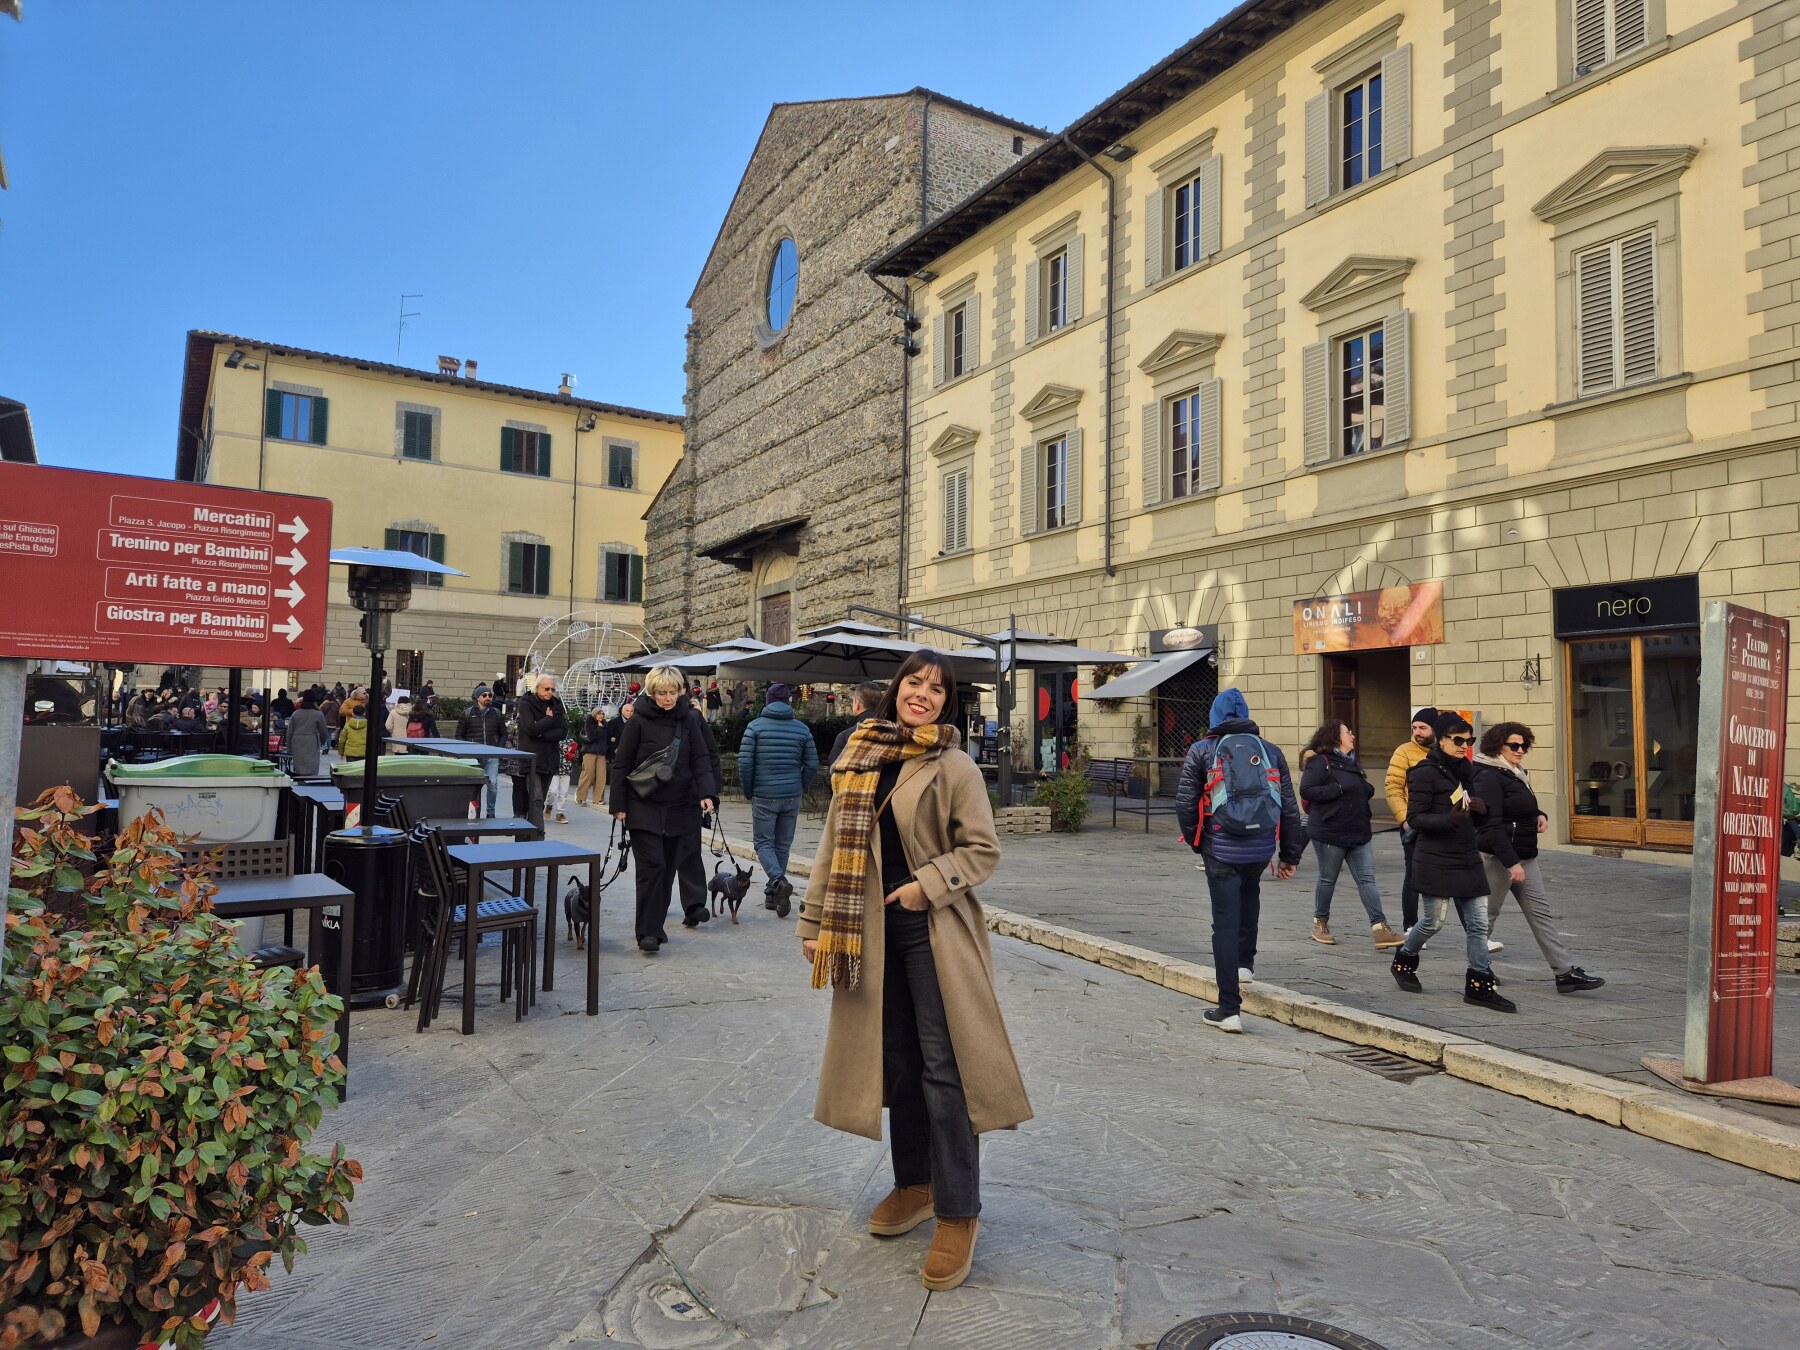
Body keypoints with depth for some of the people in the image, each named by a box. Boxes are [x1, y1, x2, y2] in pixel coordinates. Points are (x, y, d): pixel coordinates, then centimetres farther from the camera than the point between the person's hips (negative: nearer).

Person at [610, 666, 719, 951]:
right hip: (644, 806, -3)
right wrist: (618, 805, -4)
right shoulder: (639, 721, -5)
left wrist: (707, 793, -14)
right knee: (651, 866, -6)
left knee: (669, 865, 9)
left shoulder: (689, 719, 2)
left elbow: (701, 760, 0)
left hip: (680, 807, 3)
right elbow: (621, 764, -2)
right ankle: (649, 932, -1)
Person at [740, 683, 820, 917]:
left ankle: (778, 881, -20)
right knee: (783, 844, 12)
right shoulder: (802, 728, 4)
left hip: (764, 796, -3)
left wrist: (748, 792, 4)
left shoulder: (755, 726, -4)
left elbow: (744, 762, -8)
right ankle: (772, 894, 18)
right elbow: (812, 764, 3)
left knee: (763, 843, 5)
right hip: (792, 797, 3)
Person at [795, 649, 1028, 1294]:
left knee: (942, 1065, -2)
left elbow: (983, 849, -5)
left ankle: (958, 1212, 9)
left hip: (936, 932, -4)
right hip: (873, 932, 5)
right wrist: (815, 922, 7)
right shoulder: (860, 759, 6)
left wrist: (928, 885, -17)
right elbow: (835, 846, 8)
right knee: (896, 1059, 15)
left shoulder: (954, 767, -6)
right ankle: (914, 1184, 32)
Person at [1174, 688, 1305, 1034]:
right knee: (1250, 892, 34)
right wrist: (1290, 855, 15)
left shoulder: (1201, 751, 0)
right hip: (1262, 847, 3)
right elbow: (1290, 808, 8)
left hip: (1221, 849, -3)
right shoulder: (1271, 752, 8)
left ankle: (1229, 1009, 2)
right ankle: (1245, 962, 34)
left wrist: (1195, 841, 13)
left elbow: (1185, 804, -3)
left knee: (1225, 924, 2)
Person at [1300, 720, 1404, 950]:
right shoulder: (1321, 762, -11)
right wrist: (1338, 788, -21)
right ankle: (1320, 924, 22)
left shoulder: (1352, 763, 16)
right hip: (1330, 833, -7)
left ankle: (1379, 928, -5)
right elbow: (1306, 790, -20)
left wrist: (1365, 790, 6)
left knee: (1367, 879, -1)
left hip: (1359, 833, 7)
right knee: (1328, 879, 6)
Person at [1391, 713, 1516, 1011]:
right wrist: (1450, 819, -28)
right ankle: (1404, 961, 26)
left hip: (1467, 858, 7)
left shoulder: (1466, 769, 12)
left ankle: (1479, 984, 10)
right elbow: (1415, 817, -13)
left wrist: (1481, 808, -3)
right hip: (1436, 861, -7)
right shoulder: (1425, 772, -10)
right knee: (1433, 921, 1)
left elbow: (1476, 814, 21)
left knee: (1478, 924, 4)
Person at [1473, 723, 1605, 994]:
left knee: (1541, 912, 5)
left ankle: (1565, 972, 5)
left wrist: (1539, 816, 4)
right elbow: (1492, 825, -23)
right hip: (1499, 857, -9)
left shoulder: (1515, 773, 14)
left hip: (1524, 856, 9)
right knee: (1488, 914, 4)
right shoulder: (1489, 777, -17)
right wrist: (1511, 863, -26)